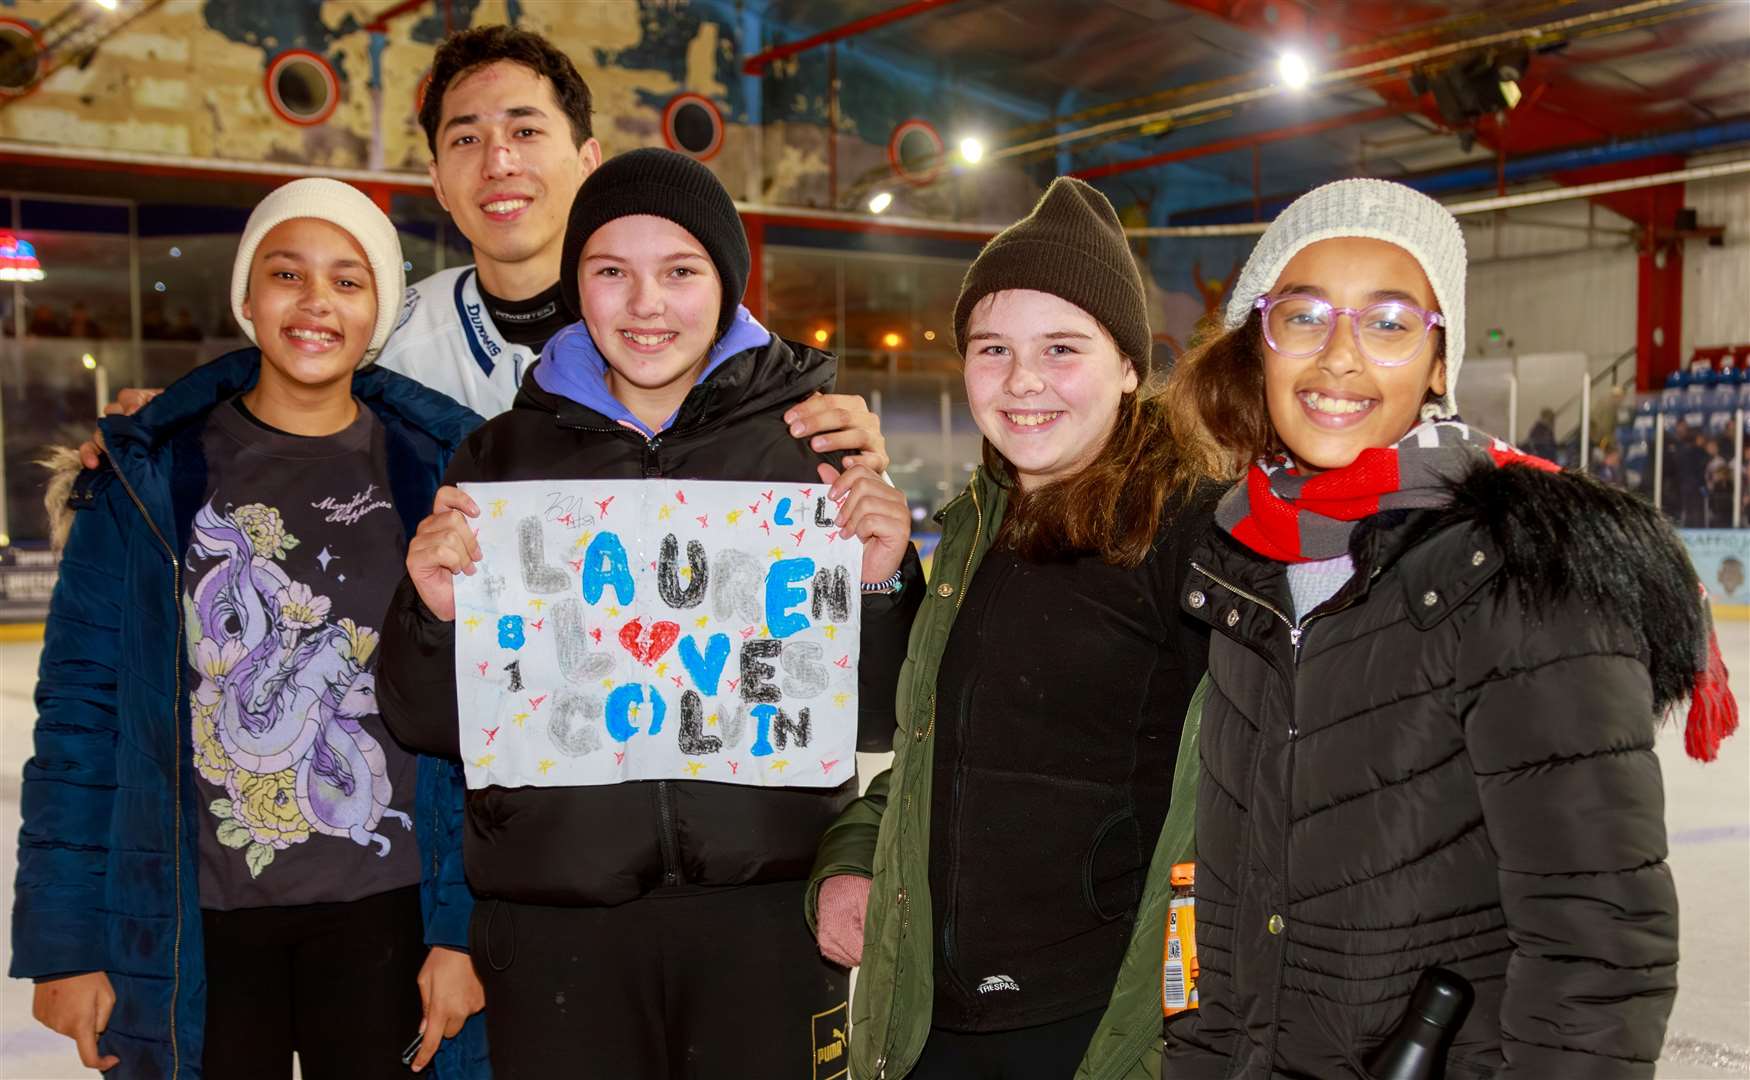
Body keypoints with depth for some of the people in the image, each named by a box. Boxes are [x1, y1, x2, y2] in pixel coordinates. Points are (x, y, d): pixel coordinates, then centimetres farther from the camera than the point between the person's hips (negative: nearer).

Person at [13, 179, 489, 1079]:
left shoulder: (440, 474, -2)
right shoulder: (151, 474, -2)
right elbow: (82, 708, -1)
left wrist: (462, 930, -5)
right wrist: (65, 940, -2)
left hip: (383, 910, 0)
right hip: (194, 920, 0)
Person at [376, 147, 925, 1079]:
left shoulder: (811, 441, 2)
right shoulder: (505, 455, 6)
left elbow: (878, 715, 5)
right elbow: (430, 724, 8)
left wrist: (880, 585, -12)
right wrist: (437, 611, -11)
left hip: (764, 905, -1)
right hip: (555, 916, 1)